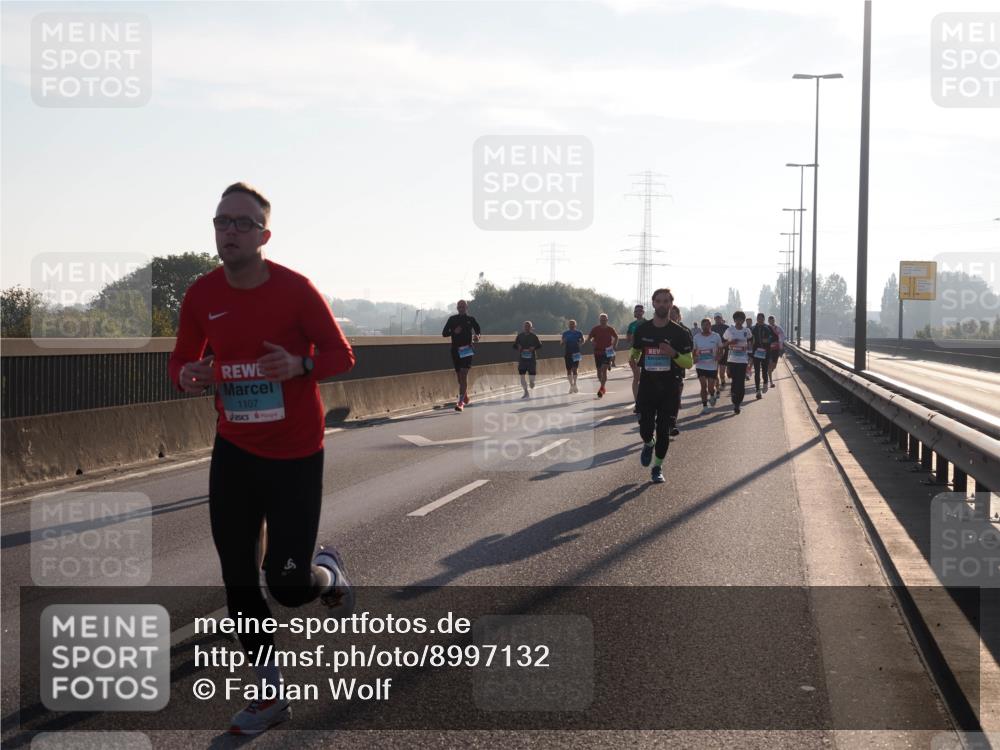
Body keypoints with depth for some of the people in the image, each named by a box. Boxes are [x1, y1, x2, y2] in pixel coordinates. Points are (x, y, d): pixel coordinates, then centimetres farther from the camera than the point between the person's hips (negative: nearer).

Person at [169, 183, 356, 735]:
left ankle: (327, 574, 33)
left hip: (295, 456, -4)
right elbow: (182, 360, 9)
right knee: (238, 581, 4)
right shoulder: (202, 295, -2)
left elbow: (340, 355, -6)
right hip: (234, 451, 4)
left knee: (287, 586, -6)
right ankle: (270, 695, 19)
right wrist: (188, 377, -16)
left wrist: (299, 365, -26)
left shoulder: (295, 290, -13)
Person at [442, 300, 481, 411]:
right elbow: (444, 333, 6)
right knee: (459, 376, 12)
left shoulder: (471, 319, 3)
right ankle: (465, 398, 33)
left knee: (464, 375, -14)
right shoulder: (452, 319, 6)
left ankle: (460, 402, -20)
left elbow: (479, 330, 13)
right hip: (455, 350, 3)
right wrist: (454, 331, -13)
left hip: (467, 351, -3)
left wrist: (477, 335, -11)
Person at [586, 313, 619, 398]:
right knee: (599, 371, 8)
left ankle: (601, 389, -16)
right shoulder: (595, 329, -1)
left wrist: (613, 347, 4)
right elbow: (589, 339, 2)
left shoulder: (610, 329, -1)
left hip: (607, 352, -2)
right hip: (597, 352, 2)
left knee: (604, 370, -16)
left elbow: (616, 338, 15)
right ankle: (603, 387, 30)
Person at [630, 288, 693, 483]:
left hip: (669, 387, -1)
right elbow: (635, 351, 19)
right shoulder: (642, 329, 4)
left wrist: (674, 354, -22)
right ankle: (648, 445, 34)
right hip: (647, 385, 2)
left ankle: (657, 467, 17)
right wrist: (633, 357, -6)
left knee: (663, 430, 0)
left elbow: (688, 362, -2)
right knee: (645, 428, -3)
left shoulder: (680, 332, -3)